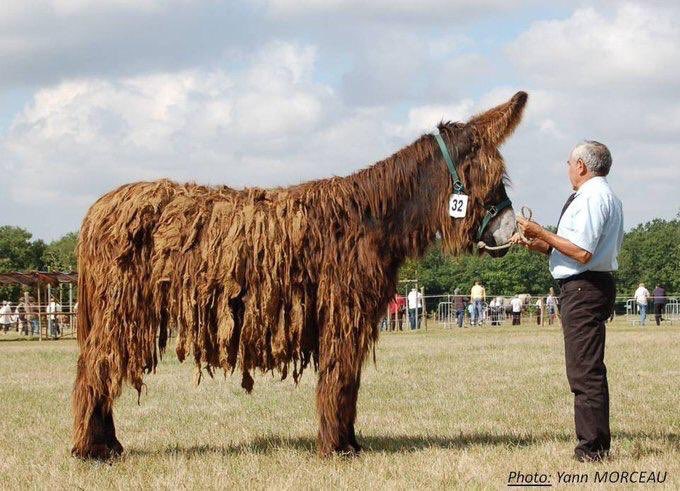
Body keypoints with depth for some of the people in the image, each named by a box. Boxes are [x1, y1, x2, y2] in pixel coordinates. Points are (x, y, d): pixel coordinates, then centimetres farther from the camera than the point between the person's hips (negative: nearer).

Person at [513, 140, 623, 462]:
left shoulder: (592, 197, -14)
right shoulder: (604, 195, 19)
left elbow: (582, 253, -22)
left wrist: (542, 233, -14)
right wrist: (536, 243, 13)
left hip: (583, 289, -11)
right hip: (588, 287, 11)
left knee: (584, 371, -9)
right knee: (589, 371, 16)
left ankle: (591, 448, -7)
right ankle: (595, 444, 23)